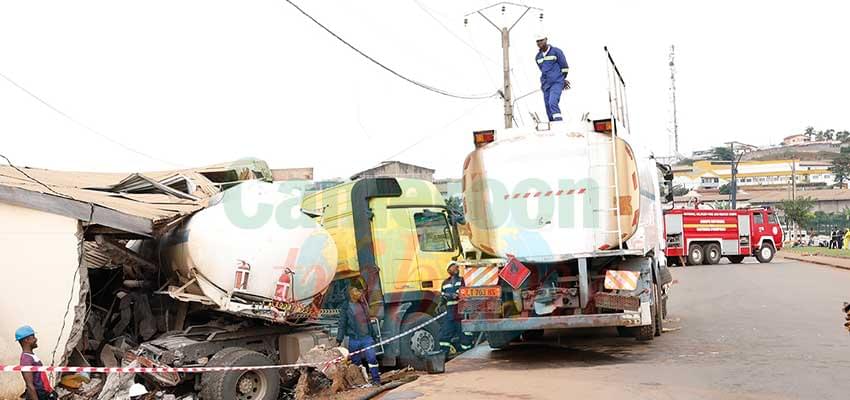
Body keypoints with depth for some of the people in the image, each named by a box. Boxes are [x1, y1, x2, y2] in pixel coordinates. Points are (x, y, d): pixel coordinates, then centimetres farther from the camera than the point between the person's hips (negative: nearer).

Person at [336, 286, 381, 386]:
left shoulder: (363, 304, 12)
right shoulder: (346, 307, -2)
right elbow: (342, 324, 0)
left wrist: (373, 335, 22)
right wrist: (339, 339, -4)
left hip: (367, 337, 3)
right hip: (354, 339, -3)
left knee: (372, 358, -6)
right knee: (356, 361, 5)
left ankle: (376, 379, 0)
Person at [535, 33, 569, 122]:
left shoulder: (556, 51, -1)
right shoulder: (538, 57, 15)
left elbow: (564, 67, 4)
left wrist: (562, 80, 11)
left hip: (557, 83, -6)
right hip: (546, 85, 6)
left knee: (553, 102, -25)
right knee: (548, 106, 2)